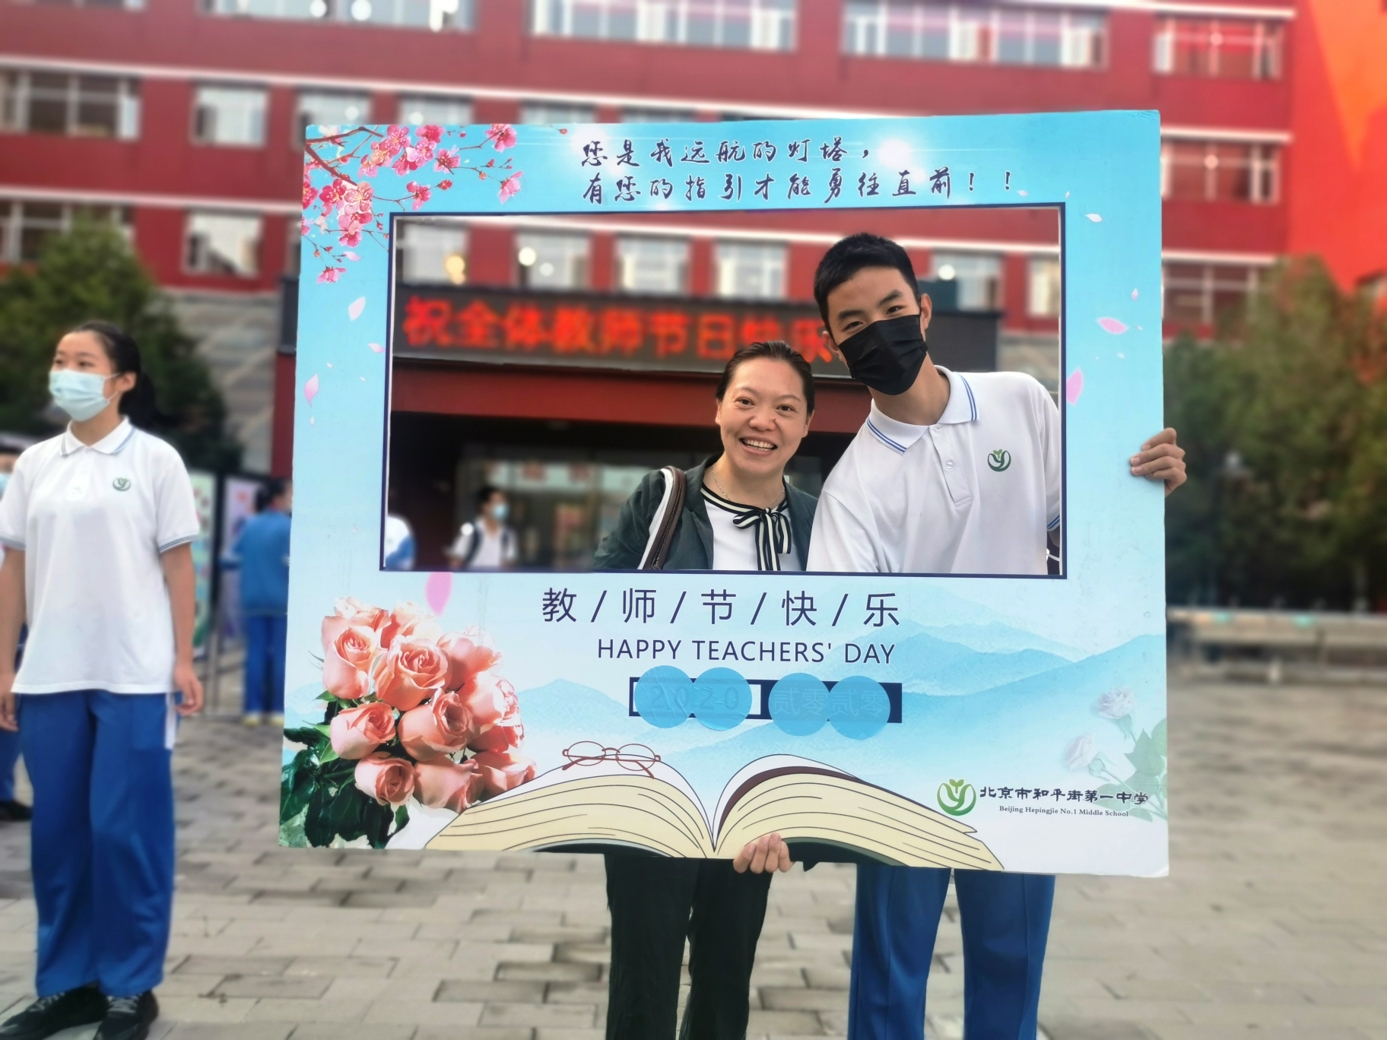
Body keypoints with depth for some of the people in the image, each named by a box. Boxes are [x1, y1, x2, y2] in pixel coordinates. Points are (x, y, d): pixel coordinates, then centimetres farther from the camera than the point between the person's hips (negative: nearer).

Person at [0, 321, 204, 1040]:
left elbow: (177, 564, -2)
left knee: (126, 830, 1)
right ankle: (66, 981, 22)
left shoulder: (155, 460, -1)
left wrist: (184, 661, -6)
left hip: (134, 675, -4)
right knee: (58, 831, 9)